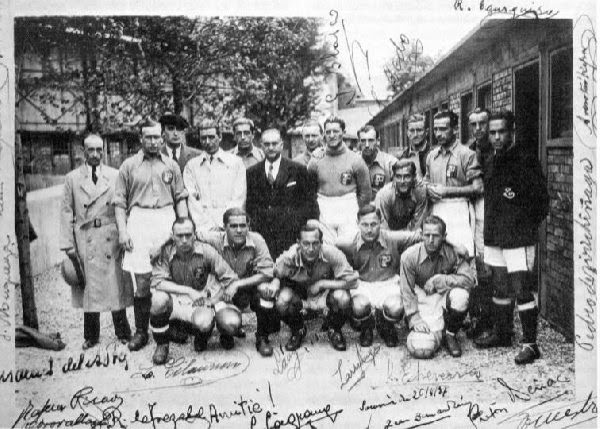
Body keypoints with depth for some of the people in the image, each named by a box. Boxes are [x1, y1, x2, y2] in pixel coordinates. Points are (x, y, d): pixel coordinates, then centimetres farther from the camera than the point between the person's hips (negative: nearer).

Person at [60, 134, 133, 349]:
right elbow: (66, 212, 5)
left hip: (112, 238, 0)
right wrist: (68, 244, -1)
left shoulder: (115, 176, 5)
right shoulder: (72, 178, 6)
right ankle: (91, 336, 19)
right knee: (90, 288, 6)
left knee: (116, 285, 4)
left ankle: (123, 332, 18)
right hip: (85, 240, 0)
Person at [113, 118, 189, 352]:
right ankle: (141, 331, 10)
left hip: (167, 220, 1)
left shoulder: (171, 165, 12)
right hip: (139, 221, -1)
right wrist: (122, 231, -4)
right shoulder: (129, 165, 7)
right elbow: (119, 202, 5)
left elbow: (181, 198, 13)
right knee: (141, 281, -2)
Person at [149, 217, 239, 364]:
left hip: (199, 300, 0)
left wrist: (212, 297, -14)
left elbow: (230, 278, -6)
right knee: (159, 299, -35)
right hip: (175, 300, 0)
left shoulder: (206, 251, -10)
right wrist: (188, 291, -23)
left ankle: (202, 336, 11)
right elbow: (157, 282, -19)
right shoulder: (166, 252, -10)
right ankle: (161, 345, -8)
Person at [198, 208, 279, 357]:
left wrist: (237, 284, -26)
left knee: (266, 290, -32)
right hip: (224, 289, 0)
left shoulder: (256, 240, -17)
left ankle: (262, 338, -12)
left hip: (251, 284, 0)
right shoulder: (215, 240, -17)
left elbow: (267, 273, -20)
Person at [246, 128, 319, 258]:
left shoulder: (298, 170, 6)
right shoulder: (252, 172, 13)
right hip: (262, 232, 2)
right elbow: (249, 204, 12)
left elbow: (310, 203, 3)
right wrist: (256, 221, -1)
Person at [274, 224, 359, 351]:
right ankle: (298, 331, 6)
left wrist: (321, 284, -27)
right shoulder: (289, 257, -28)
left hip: (326, 290, 0)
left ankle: (335, 331, 4)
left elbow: (351, 281, -28)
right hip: (298, 292, 1)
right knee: (281, 302, -31)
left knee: (343, 298, -33)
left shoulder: (331, 254, -30)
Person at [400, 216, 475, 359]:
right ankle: (437, 332, 20)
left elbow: (469, 278, -21)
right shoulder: (409, 256, -14)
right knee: (421, 349, -20)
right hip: (423, 302, -1)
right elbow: (407, 292, -8)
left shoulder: (452, 252, -12)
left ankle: (450, 335, -4)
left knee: (461, 296, -35)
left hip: (445, 296, 1)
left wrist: (438, 280, -23)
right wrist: (415, 319, -16)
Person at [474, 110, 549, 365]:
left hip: (518, 238, -7)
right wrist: (489, 228, 13)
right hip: (494, 238, 8)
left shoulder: (525, 162, -11)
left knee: (522, 290, -6)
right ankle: (501, 334, 30)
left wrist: (526, 225, -7)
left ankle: (530, 344, 3)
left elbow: (542, 200, -10)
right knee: (500, 288, 16)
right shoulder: (493, 162, 13)